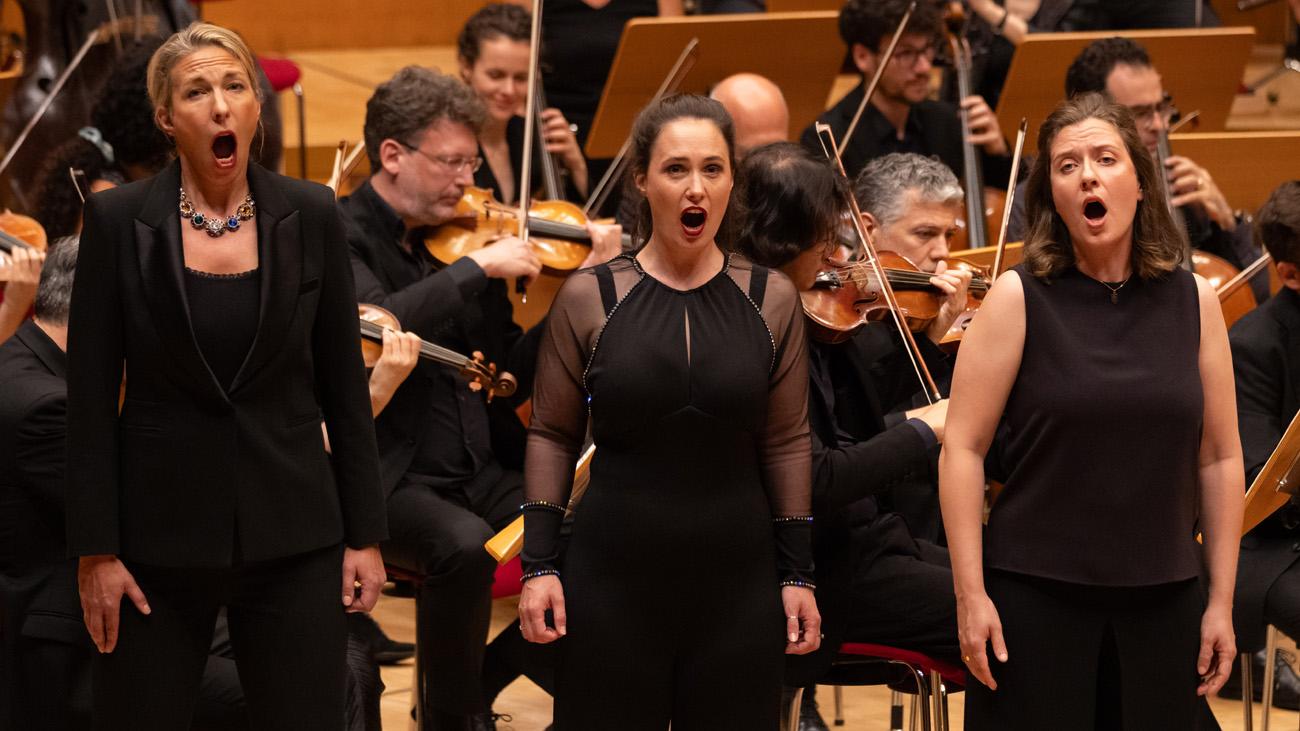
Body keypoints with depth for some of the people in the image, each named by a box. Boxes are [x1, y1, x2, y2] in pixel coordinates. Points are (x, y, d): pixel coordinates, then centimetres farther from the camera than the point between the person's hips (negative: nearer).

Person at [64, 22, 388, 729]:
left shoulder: (310, 215, 1)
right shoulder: (118, 219, -4)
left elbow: (343, 384, 5)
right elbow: (90, 395, -3)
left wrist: (364, 534, 3)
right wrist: (94, 549, -6)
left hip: (290, 535, 1)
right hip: (158, 532, -1)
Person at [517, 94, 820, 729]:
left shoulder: (770, 300, 3)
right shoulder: (589, 297, -1)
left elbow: (785, 444, 7)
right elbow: (552, 435, 4)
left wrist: (797, 574, 5)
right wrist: (539, 564, -3)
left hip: (737, 582, 1)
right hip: (612, 576, -1)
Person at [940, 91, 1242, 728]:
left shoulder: (1194, 301, 4)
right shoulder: (1018, 299, -4)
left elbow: (1220, 458, 7)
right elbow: (962, 447, -7)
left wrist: (1221, 602, 4)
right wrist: (971, 595, -12)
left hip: (1162, 601, 3)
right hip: (1034, 598, -2)